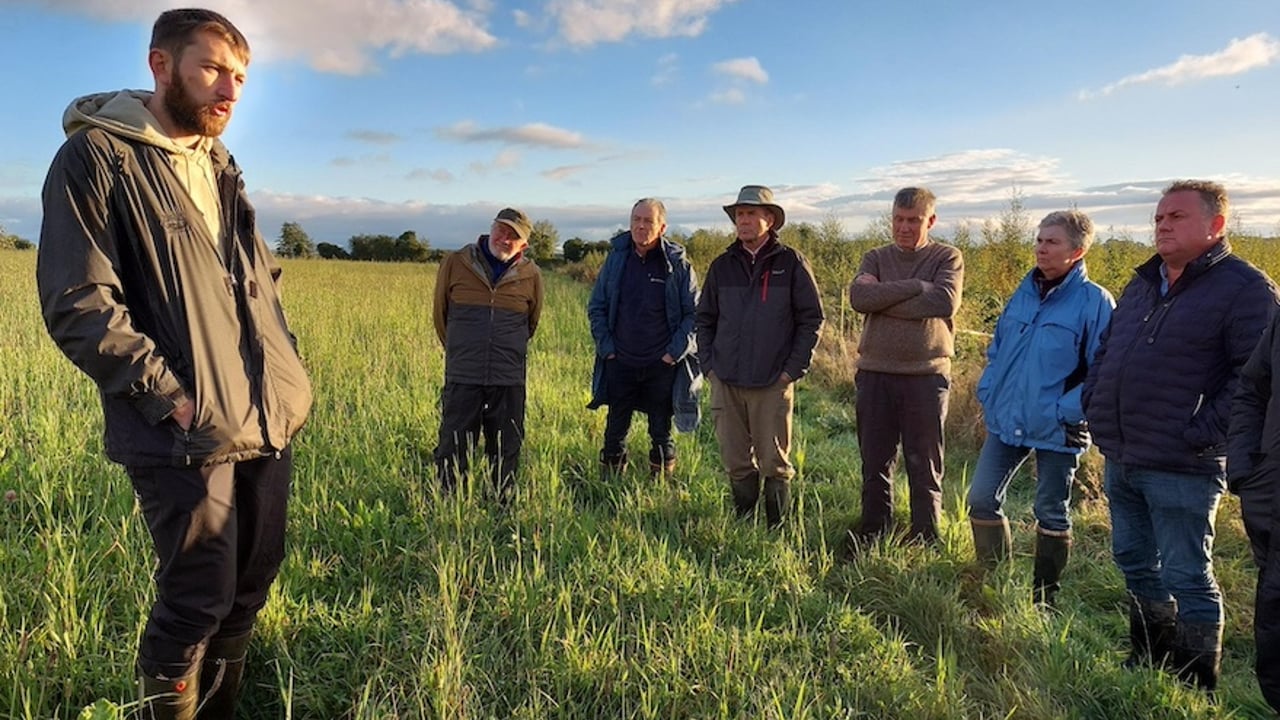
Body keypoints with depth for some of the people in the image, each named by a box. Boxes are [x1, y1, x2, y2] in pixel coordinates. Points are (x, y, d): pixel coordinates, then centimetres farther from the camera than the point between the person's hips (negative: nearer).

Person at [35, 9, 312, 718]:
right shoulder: (95, 156, -5)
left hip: (269, 423, 7)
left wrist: (289, 372, 10)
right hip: (186, 434, -7)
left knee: (249, 590, 15)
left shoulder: (221, 168, 16)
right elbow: (77, 305, -12)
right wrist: (170, 395, -18)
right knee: (198, 601, 0)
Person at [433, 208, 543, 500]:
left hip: (509, 379, 1)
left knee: (506, 449, 10)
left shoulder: (531, 275, 2)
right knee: (453, 446, 4)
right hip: (462, 377, -1)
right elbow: (440, 312, 12)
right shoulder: (455, 263, 0)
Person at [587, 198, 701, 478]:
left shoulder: (677, 263, -5)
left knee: (661, 434, 10)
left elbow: (694, 313, -1)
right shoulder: (616, 258, 3)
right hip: (620, 363, 2)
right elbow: (596, 306, 8)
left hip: (662, 366, -2)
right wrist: (606, 347, -1)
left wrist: (675, 352, -9)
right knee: (614, 431, 10)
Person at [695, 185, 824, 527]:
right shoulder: (722, 265, 9)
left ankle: (777, 526, 19)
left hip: (772, 383, -3)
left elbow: (812, 319, 0)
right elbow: (704, 318, 15)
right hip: (725, 382, 3)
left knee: (775, 464, 4)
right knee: (736, 463, 11)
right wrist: (708, 364, 5)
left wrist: (793, 369, -6)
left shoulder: (791, 262, -1)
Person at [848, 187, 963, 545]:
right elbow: (859, 296, -11)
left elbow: (945, 302, -16)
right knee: (875, 463, 11)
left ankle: (925, 538, 20)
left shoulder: (947, 258, 4)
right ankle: (873, 533, 24)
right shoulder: (876, 258, 10)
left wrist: (883, 300, -12)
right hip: (876, 374, 3)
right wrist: (916, 286, -14)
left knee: (925, 465, 7)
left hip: (926, 375, -2)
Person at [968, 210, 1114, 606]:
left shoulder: (1095, 301, -10)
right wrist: (987, 394, 7)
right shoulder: (1024, 292, 7)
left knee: (1052, 514, 10)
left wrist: (1068, 412, -18)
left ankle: (1044, 598, 28)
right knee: (981, 499, 7)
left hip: (1057, 431, -5)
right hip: (1006, 422, 5)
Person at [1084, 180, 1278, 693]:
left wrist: (1203, 434, -21)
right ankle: (1149, 661, 38)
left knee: (1186, 577, 3)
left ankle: (1196, 688, 20)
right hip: (1120, 459, 8)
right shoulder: (1142, 284, 14)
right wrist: (1093, 405, 10)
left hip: (1181, 469, -8)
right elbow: (1105, 351, 22)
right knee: (1135, 564, 19)